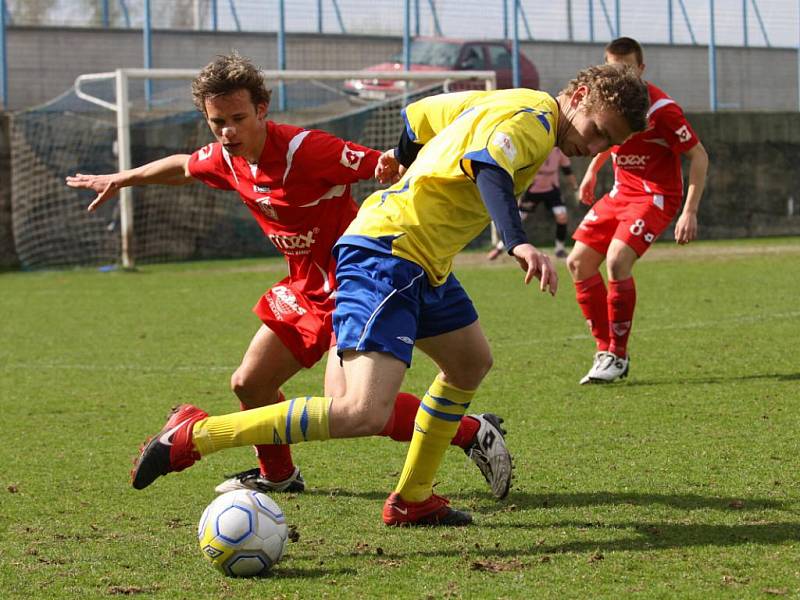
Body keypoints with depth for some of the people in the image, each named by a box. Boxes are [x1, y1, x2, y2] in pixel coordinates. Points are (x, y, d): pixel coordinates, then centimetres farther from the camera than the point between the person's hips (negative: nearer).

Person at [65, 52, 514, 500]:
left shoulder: (302, 149, -25)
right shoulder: (226, 159, 0)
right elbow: (185, 167, 24)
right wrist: (119, 180, 32)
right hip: (307, 290, 8)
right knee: (249, 384, 13)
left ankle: (475, 433, -12)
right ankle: (277, 473, 41)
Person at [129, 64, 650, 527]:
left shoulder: (504, 103, 17)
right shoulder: (532, 118, -12)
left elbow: (422, 113, 29)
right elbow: (487, 167, -32)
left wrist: (404, 158, 48)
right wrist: (519, 242, -46)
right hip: (387, 254, -11)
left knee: (471, 362, 28)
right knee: (364, 412, -24)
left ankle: (412, 500, 38)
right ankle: (193, 436, -19)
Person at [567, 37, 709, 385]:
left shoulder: (659, 109, -21)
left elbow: (699, 156, -16)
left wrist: (690, 212, -21)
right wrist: (592, 171, 22)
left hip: (656, 196, -8)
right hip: (621, 192, 8)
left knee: (617, 260, -26)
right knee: (578, 262, 0)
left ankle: (618, 356, -12)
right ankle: (604, 349, 9)